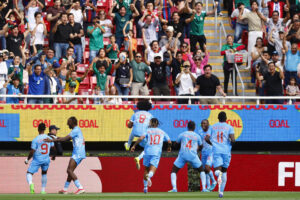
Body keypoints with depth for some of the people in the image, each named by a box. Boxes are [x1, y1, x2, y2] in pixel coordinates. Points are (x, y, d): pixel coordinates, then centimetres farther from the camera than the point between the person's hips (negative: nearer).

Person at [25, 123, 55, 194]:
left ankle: (30, 183, -32)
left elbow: (32, 152, -15)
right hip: (46, 160, 4)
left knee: (29, 173, 1)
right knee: (44, 173, 26)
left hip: (37, 160, -4)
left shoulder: (35, 140, -13)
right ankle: (43, 190, 23)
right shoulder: (49, 138, -1)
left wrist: (27, 160, 0)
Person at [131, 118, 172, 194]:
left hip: (147, 152, 0)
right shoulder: (162, 132, 14)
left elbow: (141, 138, -8)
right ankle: (148, 176, -44)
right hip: (157, 153, 0)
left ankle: (145, 187, 19)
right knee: (152, 171, -9)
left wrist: (134, 145, 0)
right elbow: (169, 142, 14)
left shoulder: (148, 131, 8)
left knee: (146, 169, 19)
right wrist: (169, 147, 35)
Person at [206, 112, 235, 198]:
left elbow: (207, 138, 4)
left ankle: (218, 173, -50)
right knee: (224, 171, 15)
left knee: (217, 171, -10)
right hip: (226, 151, 0)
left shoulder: (213, 127, 11)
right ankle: (221, 191, 14)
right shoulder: (229, 127, 4)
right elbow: (232, 139, -10)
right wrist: (231, 143, 14)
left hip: (216, 151, 0)